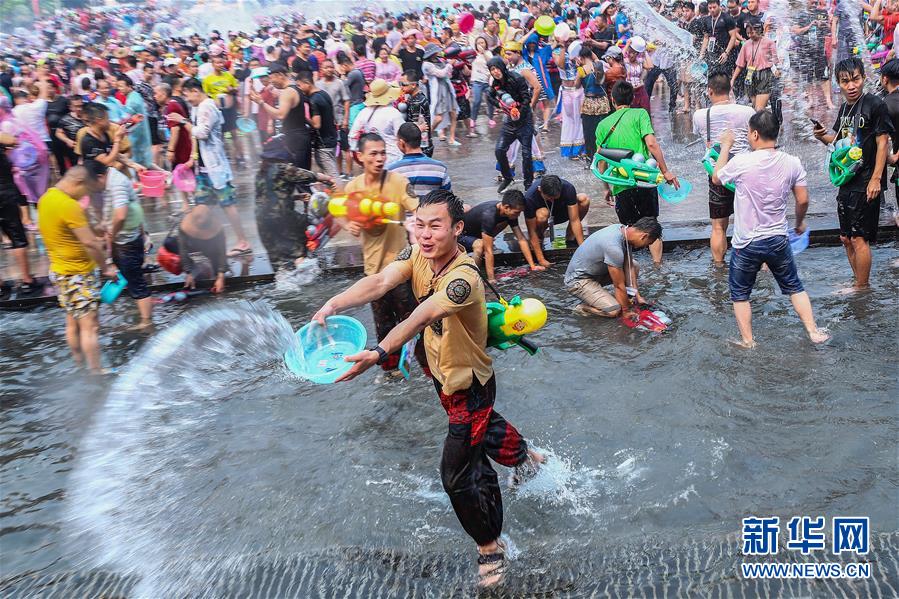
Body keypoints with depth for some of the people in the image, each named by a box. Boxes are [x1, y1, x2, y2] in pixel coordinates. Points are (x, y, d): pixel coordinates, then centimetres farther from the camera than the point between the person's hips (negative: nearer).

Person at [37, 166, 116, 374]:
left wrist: (93, 240, 11)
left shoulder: (46, 198, 5)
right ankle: (96, 372, 0)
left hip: (59, 270, 10)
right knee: (89, 326, -4)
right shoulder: (69, 206, -24)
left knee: (73, 323, 18)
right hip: (78, 274, -10)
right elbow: (90, 243, -24)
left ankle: (79, 364, 29)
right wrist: (107, 267, -12)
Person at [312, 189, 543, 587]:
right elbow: (379, 283, -27)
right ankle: (523, 456, 65)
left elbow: (421, 318, -51)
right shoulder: (418, 254, -12)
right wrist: (332, 305, -45)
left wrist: (378, 353, -66)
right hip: (443, 374, 9)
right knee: (481, 424, 34)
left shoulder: (463, 278, -35)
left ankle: (490, 546, 23)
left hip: (469, 384, -8)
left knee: (458, 475, -2)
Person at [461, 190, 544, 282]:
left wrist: (533, 266, -11)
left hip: (475, 233, 8)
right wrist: (491, 280, -35)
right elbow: (488, 251, -37)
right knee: (480, 245, -38)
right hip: (460, 236, -8)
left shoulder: (509, 212, -14)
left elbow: (521, 239, -9)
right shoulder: (489, 216, -38)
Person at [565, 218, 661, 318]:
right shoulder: (614, 247, -33)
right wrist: (626, 311, -11)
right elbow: (619, 286, -23)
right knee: (614, 310, -24)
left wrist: (637, 296, 1)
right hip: (577, 280, -9)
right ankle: (582, 308, -1)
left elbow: (629, 267, 3)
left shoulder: (623, 230, -6)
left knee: (634, 266, 5)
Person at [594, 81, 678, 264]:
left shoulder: (603, 124, 10)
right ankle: (658, 265, 12)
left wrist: (606, 188, 19)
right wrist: (665, 171, -7)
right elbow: (651, 143, -12)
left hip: (620, 186, 2)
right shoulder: (639, 114, 0)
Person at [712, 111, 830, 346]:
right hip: (778, 240, 3)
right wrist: (800, 222, 21)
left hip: (746, 244, -3)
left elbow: (716, 178, 2)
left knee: (740, 294, 14)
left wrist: (725, 146, 14)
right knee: (794, 287, 21)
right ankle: (813, 331, 20)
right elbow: (803, 200, 1)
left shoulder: (741, 162, -18)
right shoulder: (792, 163, -7)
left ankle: (747, 342, 16)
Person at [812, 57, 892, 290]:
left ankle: (862, 289, 7)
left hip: (866, 184, -8)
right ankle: (858, 282, 29)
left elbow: (883, 143, -13)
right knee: (846, 238, 15)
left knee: (859, 238, -6)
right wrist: (823, 136, 1)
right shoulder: (845, 107, 11)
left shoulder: (874, 105, -12)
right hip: (847, 182, 8)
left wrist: (876, 179, -18)